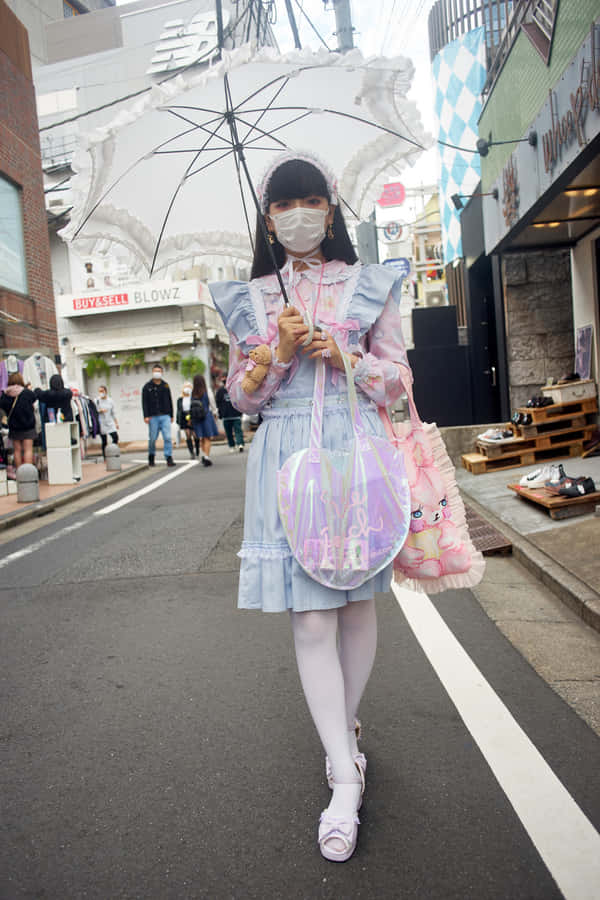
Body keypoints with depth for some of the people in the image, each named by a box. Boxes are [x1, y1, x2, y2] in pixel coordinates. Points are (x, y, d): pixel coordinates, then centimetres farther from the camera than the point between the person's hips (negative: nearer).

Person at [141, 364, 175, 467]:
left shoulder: (165, 386, 11)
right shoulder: (147, 386, 3)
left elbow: (170, 401, 15)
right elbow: (144, 402, 0)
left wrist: (171, 415, 12)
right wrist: (146, 416, -9)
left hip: (165, 416, 1)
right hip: (153, 417, -1)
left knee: (167, 437, -8)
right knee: (152, 438, 4)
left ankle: (169, 458, -6)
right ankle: (151, 456, 23)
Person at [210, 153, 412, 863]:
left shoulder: (368, 287, 10)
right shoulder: (248, 298, 12)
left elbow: (398, 377, 9)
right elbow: (241, 395, 11)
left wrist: (343, 355, -8)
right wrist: (281, 352, -6)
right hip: (286, 455, 0)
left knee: (357, 602, 8)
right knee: (309, 615, -5)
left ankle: (344, 727, 33)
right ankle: (344, 777, 6)